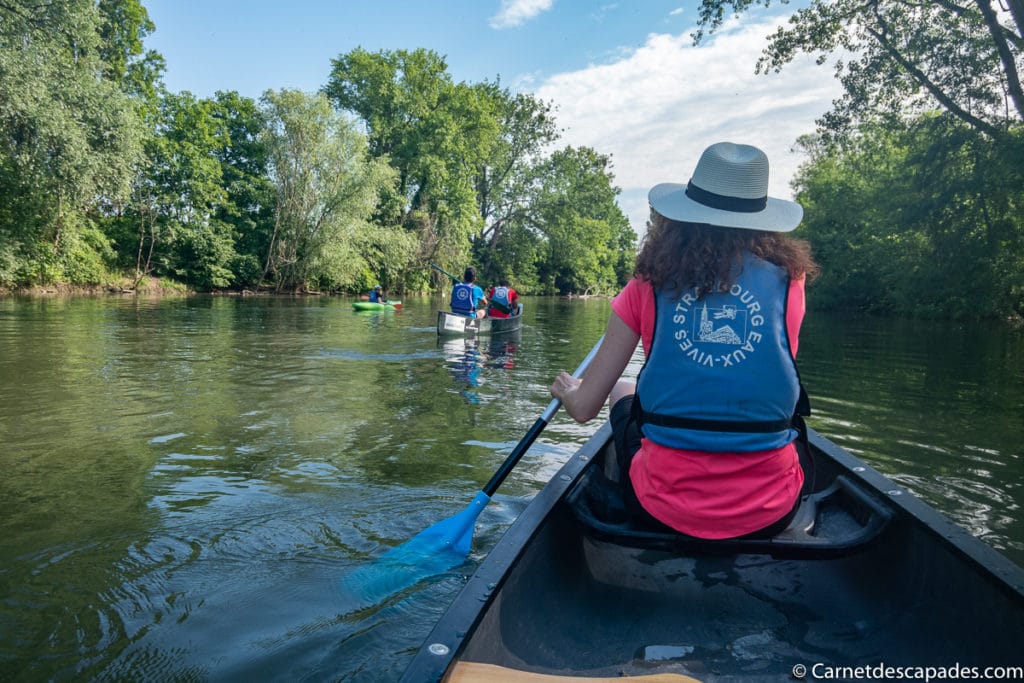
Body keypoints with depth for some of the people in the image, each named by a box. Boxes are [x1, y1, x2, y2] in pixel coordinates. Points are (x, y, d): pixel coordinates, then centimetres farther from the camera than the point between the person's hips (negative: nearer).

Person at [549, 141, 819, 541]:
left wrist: (566, 390, 20)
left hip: (664, 510, -1)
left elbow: (584, 408, -4)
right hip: (770, 515, 2)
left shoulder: (650, 283, -6)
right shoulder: (788, 277, -3)